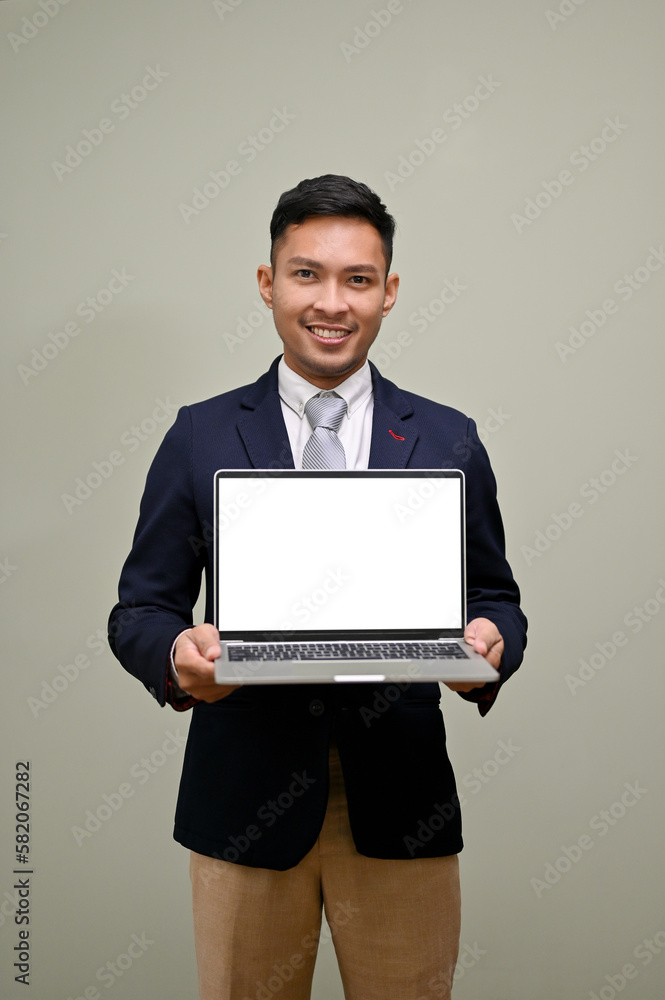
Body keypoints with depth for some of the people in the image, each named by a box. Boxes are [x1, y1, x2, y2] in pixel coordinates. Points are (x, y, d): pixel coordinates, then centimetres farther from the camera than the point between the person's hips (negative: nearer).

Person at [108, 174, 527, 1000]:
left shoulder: (449, 441, 4)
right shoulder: (200, 436, 2)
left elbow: (494, 598, 8)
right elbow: (141, 608, 4)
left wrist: (490, 643, -14)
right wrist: (175, 654, -19)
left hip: (400, 803, 1)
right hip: (244, 799, 0)